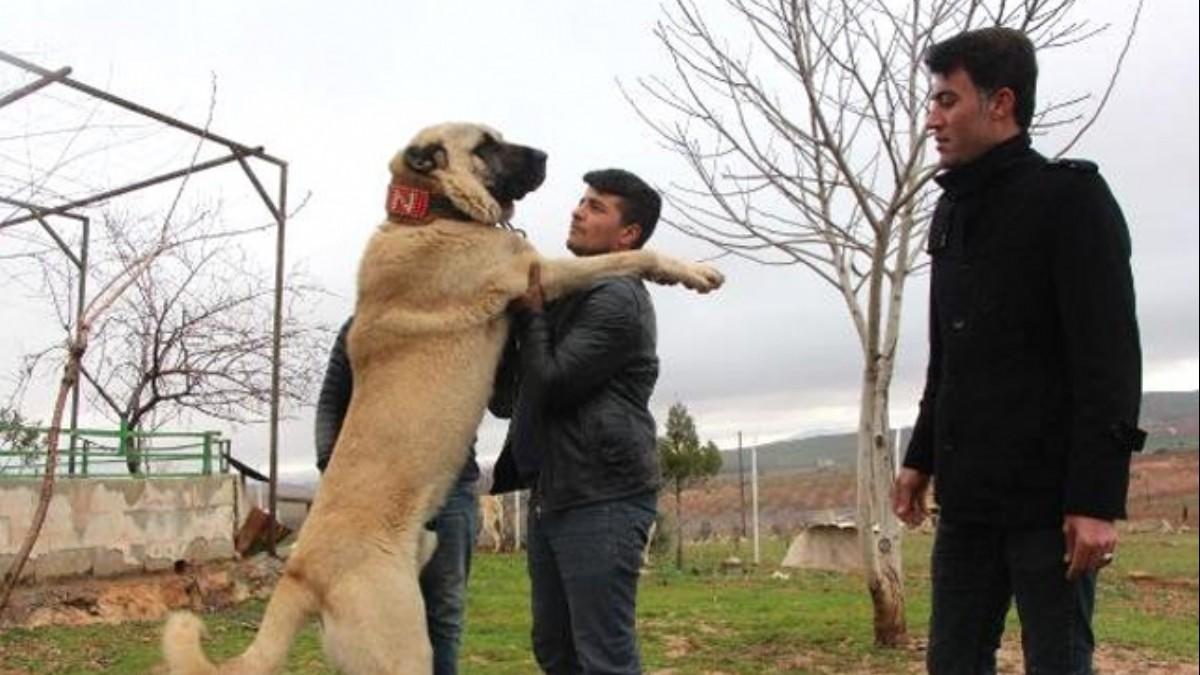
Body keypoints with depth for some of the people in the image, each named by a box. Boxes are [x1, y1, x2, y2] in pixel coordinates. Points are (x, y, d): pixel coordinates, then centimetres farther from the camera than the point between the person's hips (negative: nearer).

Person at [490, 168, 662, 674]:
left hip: (602, 499, -10)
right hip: (551, 495, 10)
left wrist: (531, 313, -6)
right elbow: (510, 396, 18)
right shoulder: (570, 290, 18)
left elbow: (551, 384, -18)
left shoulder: (618, 299, -12)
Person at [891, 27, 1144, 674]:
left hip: (1048, 497, -7)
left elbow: (1109, 358, -13)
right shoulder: (951, 214, 15)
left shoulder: (1070, 198, -6)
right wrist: (920, 459, 15)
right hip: (967, 499, 7)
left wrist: (1097, 496, -19)